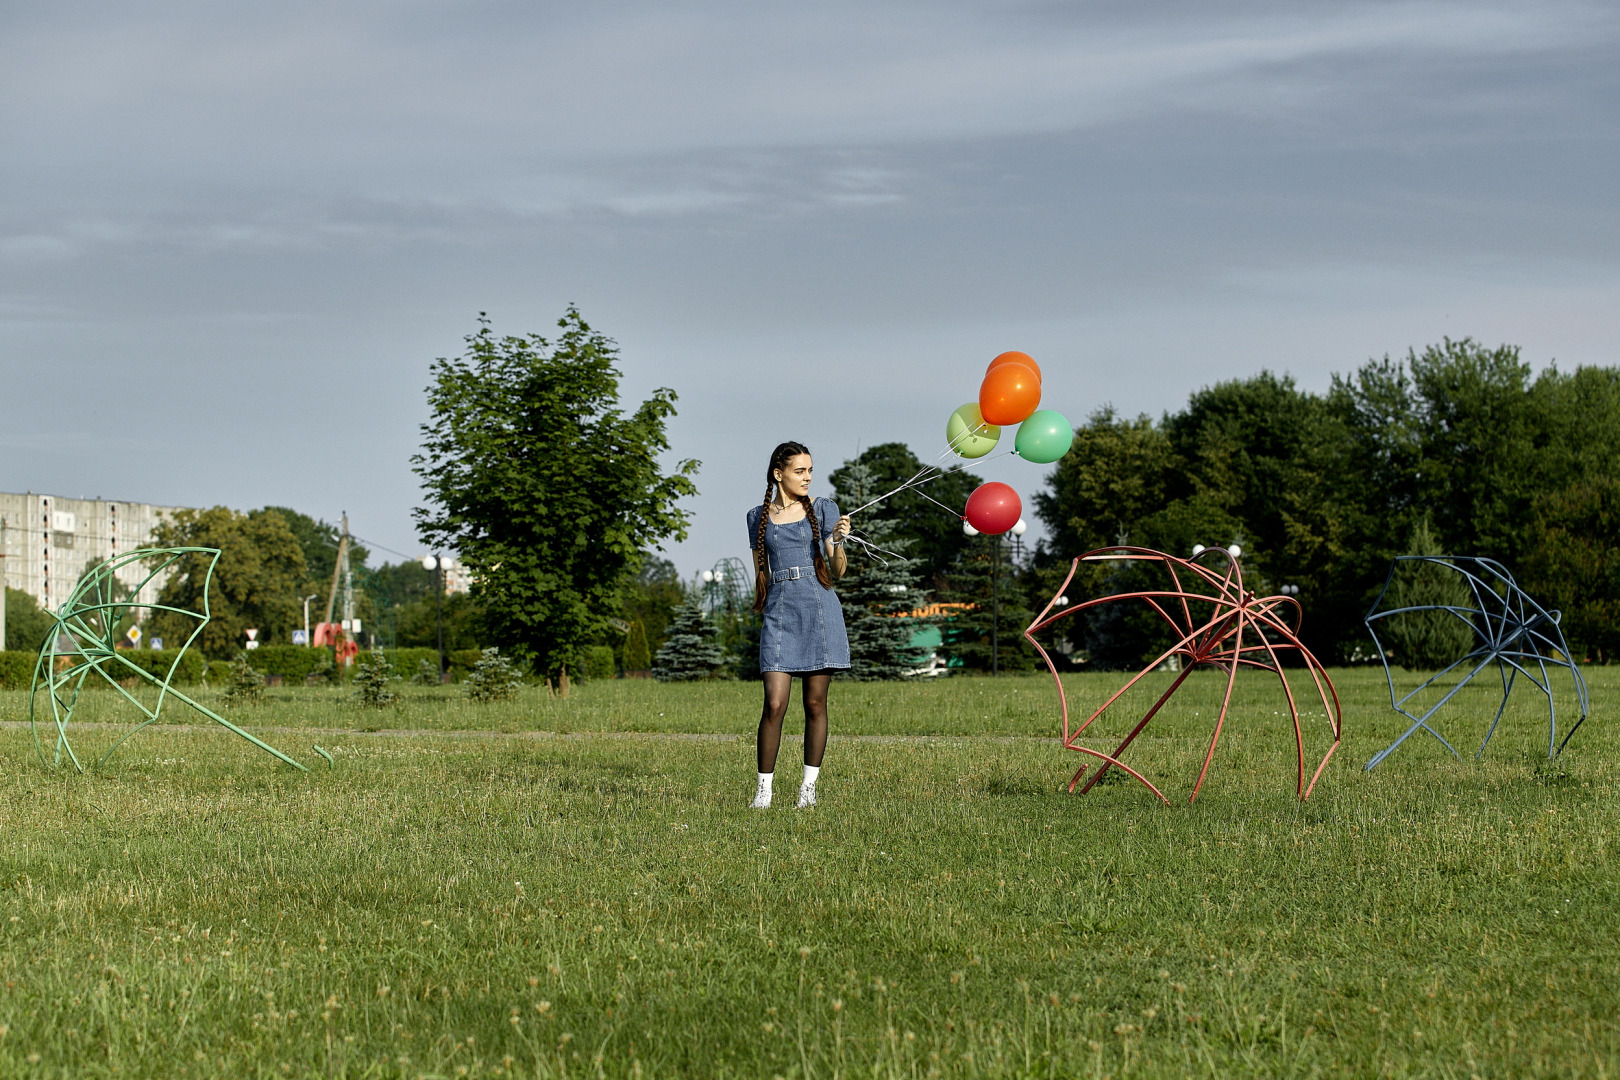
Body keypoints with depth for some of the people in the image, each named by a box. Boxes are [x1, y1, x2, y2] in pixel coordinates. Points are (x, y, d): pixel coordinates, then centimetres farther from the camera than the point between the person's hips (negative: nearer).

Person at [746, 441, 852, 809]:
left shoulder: (823, 509, 7)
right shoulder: (759, 517, 12)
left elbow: (837, 572, 4)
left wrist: (838, 541, -13)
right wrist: (759, 609, 11)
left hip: (819, 611, 0)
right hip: (778, 613, 0)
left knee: (815, 704, 1)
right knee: (774, 704, -9)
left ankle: (809, 785, 10)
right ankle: (764, 788, -3)